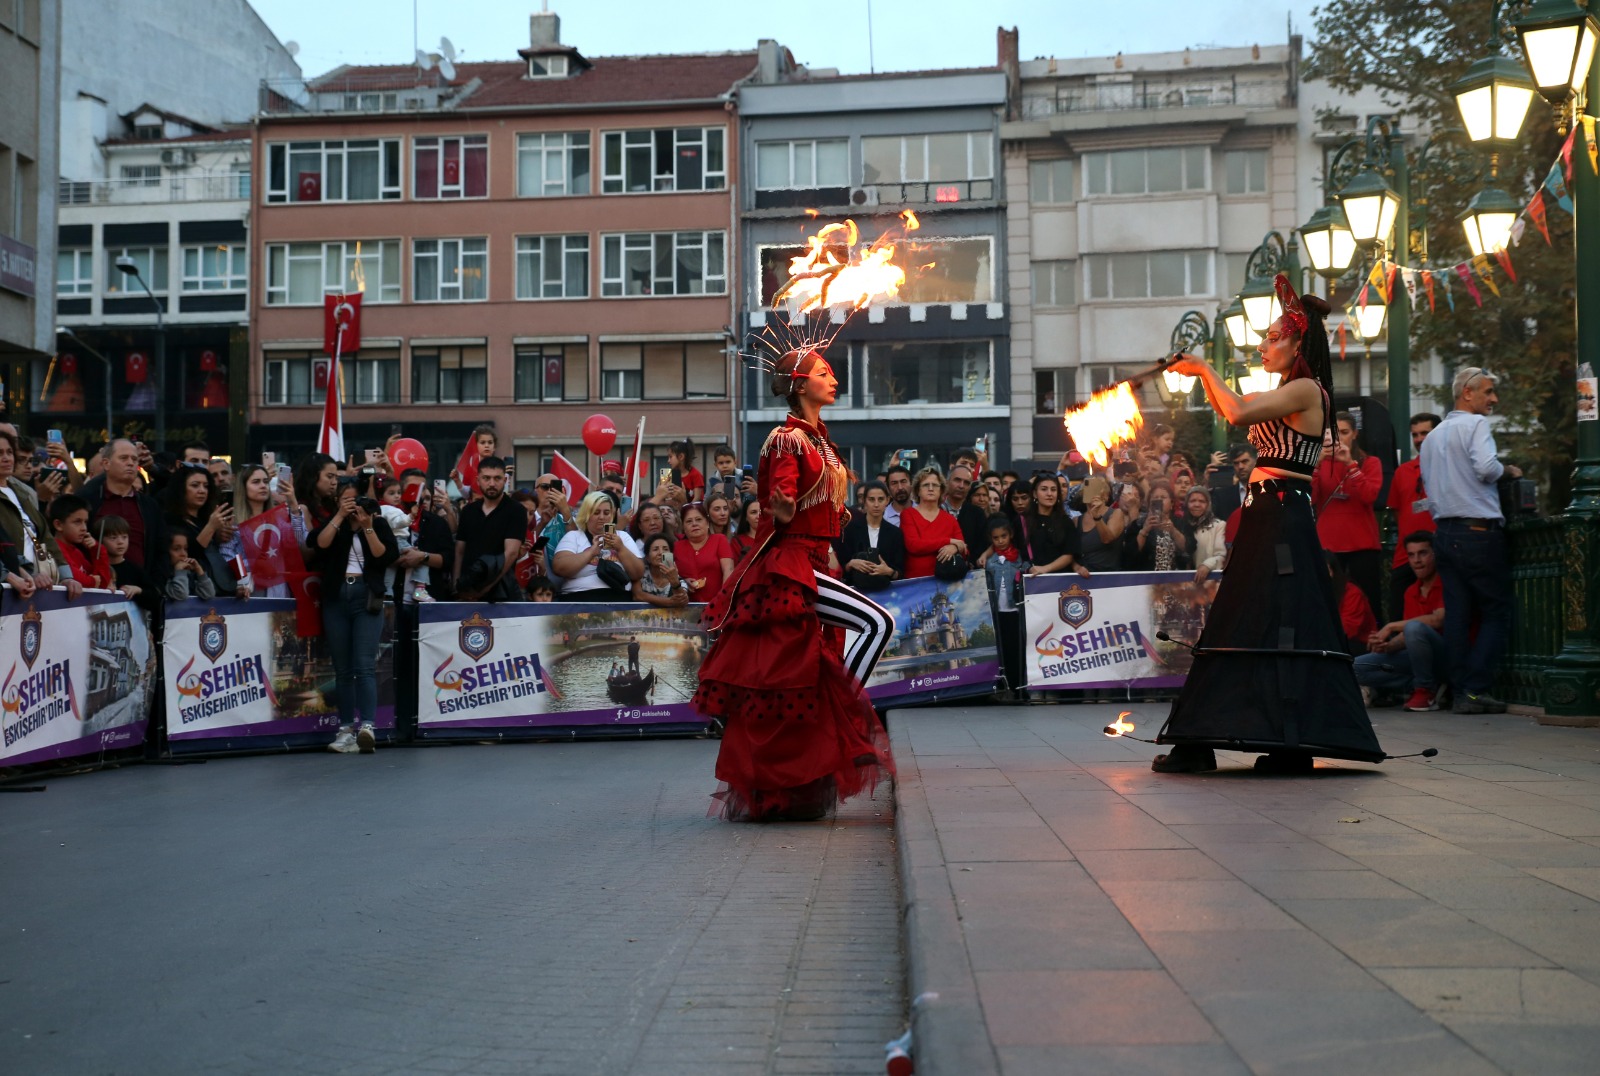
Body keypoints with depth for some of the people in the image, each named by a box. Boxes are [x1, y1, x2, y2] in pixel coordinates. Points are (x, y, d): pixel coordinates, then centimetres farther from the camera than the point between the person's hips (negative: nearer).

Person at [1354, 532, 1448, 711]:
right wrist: (1387, 646, -15)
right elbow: (1407, 636, 8)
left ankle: (1426, 690, -17)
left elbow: (1438, 620, -24)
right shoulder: (1411, 592, 13)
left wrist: (1391, 627, -18)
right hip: (1415, 658, 6)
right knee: (1357, 666, -8)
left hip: (1447, 655, -6)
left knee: (1414, 628, -36)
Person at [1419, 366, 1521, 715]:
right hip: (1478, 531, -8)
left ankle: (1461, 691, 5)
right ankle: (1475, 689, -8)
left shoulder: (1432, 437, 19)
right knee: (1497, 613, -1)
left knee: (1457, 616, 6)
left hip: (1443, 532, 8)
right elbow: (1486, 467, -20)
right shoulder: (1475, 424, -6)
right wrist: (1508, 469, -1)